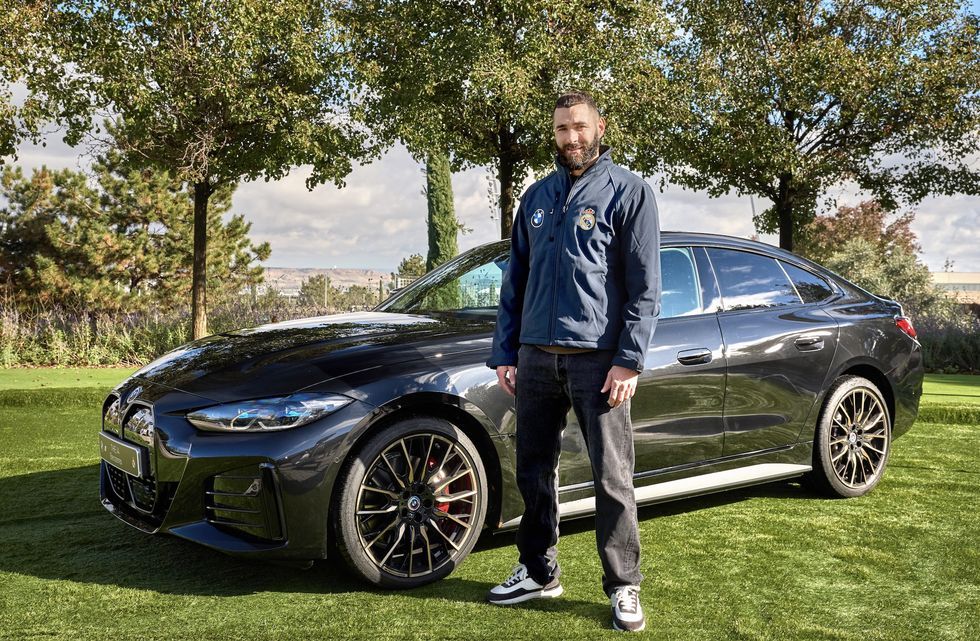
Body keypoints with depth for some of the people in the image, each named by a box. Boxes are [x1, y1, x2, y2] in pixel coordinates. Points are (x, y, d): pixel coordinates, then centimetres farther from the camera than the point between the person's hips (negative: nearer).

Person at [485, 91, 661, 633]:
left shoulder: (627, 191, 0)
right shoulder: (537, 196, 15)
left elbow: (644, 284, -6)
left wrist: (629, 360, -14)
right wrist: (504, 354, 10)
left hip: (597, 359, -5)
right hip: (536, 357, 5)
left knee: (612, 478, 0)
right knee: (535, 471, 11)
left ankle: (623, 587, 12)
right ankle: (539, 573, 26)